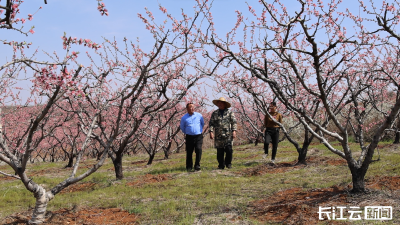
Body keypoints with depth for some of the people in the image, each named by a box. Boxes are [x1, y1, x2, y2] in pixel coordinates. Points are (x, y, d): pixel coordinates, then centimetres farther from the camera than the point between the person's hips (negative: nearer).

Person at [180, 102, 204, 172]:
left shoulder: (199, 115, 3)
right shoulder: (184, 118, 2)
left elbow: (202, 124, 21)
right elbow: (182, 127, 19)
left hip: (198, 136, 0)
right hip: (189, 137, 0)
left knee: (198, 150, -14)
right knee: (189, 152, 2)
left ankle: (197, 165, -4)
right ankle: (189, 167, 15)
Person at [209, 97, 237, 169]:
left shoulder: (229, 112, 9)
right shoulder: (214, 113, 12)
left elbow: (234, 122, 6)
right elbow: (211, 123, 9)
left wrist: (234, 131, -6)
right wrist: (211, 131, -4)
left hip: (228, 135, -1)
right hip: (218, 136, 1)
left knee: (229, 149, -10)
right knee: (219, 152, 3)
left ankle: (228, 163, 9)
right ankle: (221, 165, 14)